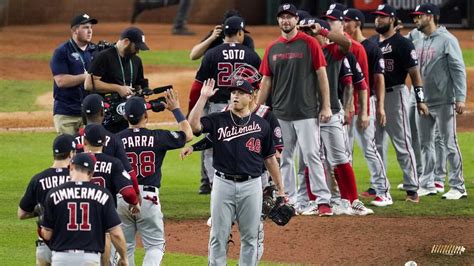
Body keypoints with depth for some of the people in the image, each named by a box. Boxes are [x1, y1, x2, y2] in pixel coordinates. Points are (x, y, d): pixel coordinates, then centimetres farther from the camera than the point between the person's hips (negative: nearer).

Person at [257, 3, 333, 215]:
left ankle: (323, 200, -7)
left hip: (306, 112, -4)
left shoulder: (309, 43, -2)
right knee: (284, 158, 6)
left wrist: (326, 106, -8)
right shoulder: (272, 48, 10)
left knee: (311, 155, -8)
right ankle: (288, 201, 12)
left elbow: (321, 74, -3)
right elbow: (266, 81, 13)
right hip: (280, 114, 4)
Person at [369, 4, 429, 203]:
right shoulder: (371, 42, 12)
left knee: (402, 143, -8)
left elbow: (414, 72, -9)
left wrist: (420, 100, -14)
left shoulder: (402, 43, -8)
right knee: (376, 143, 12)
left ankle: (412, 189, -8)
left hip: (394, 94, -7)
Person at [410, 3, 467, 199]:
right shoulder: (417, 42, 13)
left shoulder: (447, 40, -8)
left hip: (443, 102, -7)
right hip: (423, 101, 7)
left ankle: (458, 187, -2)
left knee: (449, 144, -6)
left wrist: (460, 98, -18)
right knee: (425, 144, 10)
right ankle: (427, 185, 18)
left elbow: (458, 70, -12)